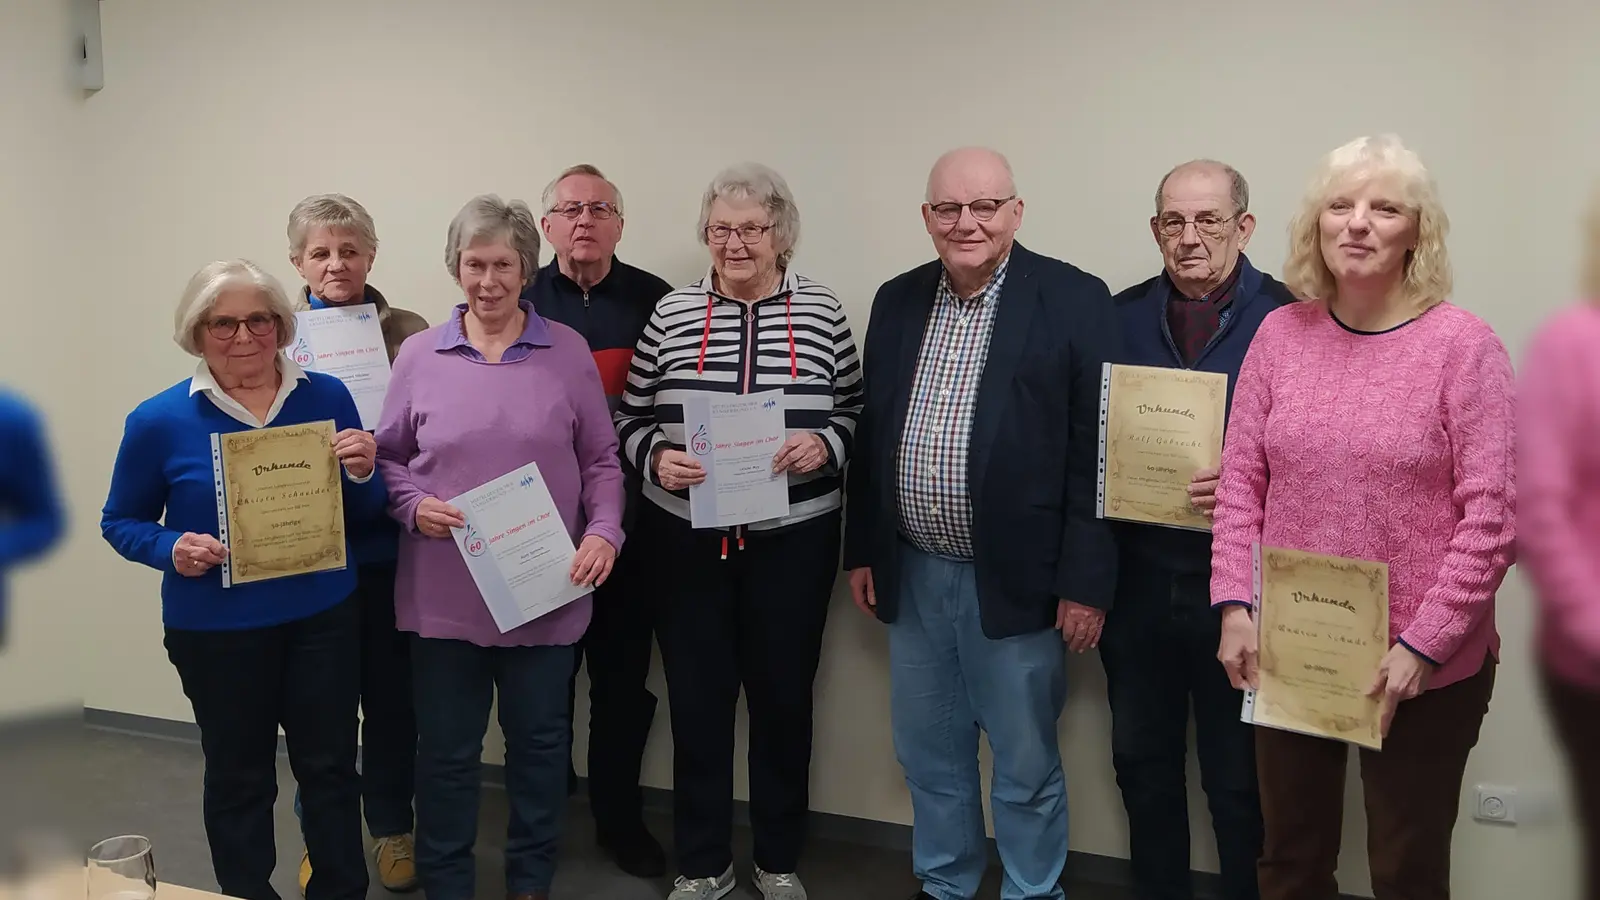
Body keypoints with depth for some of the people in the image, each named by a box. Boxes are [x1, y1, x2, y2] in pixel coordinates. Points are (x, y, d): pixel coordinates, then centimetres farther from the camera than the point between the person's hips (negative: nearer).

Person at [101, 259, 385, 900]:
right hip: (216, 628, -1)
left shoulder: (328, 398, -3)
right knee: (239, 777, 14)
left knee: (330, 766, 13)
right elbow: (121, 521, 2)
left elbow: (363, 514, 6)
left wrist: (362, 473, -17)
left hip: (323, 617, 2)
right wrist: (171, 551, -18)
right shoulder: (159, 421, -9)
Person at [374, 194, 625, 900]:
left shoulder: (568, 351, 1)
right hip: (444, 591, 0)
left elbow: (601, 460, 4)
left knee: (540, 739, 13)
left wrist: (603, 531, -10)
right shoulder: (419, 354, 1)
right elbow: (387, 457, 8)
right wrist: (412, 504, -11)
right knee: (446, 747, 9)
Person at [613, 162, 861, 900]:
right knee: (697, 698, 9)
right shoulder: (671, 312, 1)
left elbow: (856, 412, 4)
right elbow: (630, 418, 6)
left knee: (784, 696, 11)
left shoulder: (822, 311, 0)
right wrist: (656, 458, -14)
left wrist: (824, 444, -16)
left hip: (792, 539, 0)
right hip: (686, 539, 1)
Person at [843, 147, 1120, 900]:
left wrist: (1086, 581, -12)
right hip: (914, 573, 5)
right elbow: (871, 435, 12)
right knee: (929, 755, 18)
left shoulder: (1074, 301, -9)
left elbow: (1096, 451, -11)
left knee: (1026, 766, 10)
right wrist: (861, 550, 11)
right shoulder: (896, 301, 7)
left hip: (1014, 578, -5)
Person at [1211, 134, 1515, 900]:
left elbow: (1491, 514, -12)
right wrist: (1235, 605, -5)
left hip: (1423, 667, -3)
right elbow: (1240, 478, 3)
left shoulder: (1463, 343, -10)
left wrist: (1424, 644, -15)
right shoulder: (1280, 332, 1)